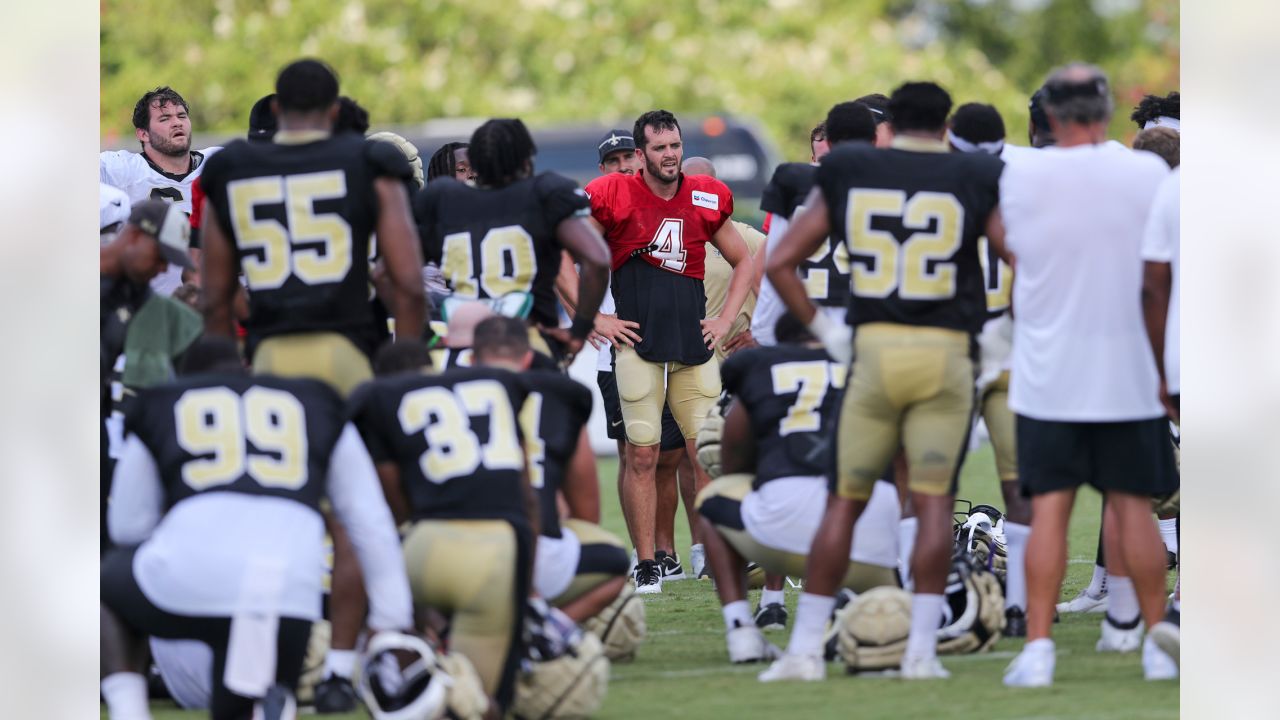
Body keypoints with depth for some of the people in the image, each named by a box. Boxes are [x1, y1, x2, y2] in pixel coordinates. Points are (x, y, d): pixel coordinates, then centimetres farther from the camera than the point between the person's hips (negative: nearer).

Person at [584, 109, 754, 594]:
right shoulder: (614, 198, -3)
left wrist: (726, 320, 10)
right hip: (637, 341, -3)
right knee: (641, 455, -4)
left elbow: (743, 263, 21)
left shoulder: (705, 200, 8)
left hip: (692, 341, 3)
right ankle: (646, 566, 2)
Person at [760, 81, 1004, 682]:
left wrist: (824, 332, 11)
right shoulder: (975, 181, 2)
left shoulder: (846, 174, 7)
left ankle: (805, 649, 6)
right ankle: (921, 650, -2)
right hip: (946, 351, -1)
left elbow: (781, 264, 6)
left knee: (846, 501, 8)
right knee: (934, 501, 3)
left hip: (873, 347, 1)